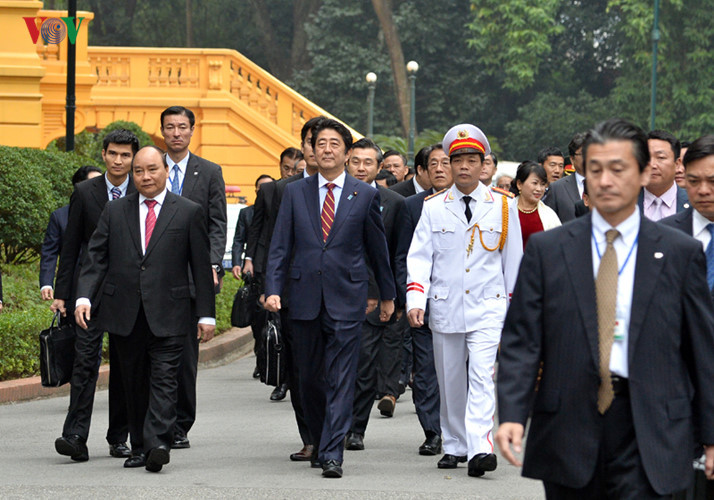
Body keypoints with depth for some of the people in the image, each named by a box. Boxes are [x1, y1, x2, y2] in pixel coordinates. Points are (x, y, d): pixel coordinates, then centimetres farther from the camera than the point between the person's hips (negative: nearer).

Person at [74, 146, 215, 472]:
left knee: (164, 380, -13)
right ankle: (139, 447, 15)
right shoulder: (115, 212, 12)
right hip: (124, 316, 3)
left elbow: (201, 266, 4)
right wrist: (84, 297, -9)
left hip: (167, 315, -3)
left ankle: (158, 444, -22)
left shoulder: (189, 213, 5)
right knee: (135, 384, 8)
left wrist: (207, 314, 0)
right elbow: (96, 259, 7)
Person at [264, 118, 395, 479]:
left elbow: (378, 249, 11)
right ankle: (320, 441, 28)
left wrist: (387, 295, 16)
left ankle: (332, 454, -10)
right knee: (309, 378, 10)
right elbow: (280, 246, 6)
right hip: (305, 297, 2)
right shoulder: (295, 193, 8)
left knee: (341, 380, -8)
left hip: (346, 300, -2)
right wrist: (273, 289, -6)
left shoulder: (365, 195, 4)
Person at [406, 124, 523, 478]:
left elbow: (513, 259, 10)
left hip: (487, 306, -2)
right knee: (450, 381, 9)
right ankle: (454, 446, 22)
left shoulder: (502, 207, 4)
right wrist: (415, 299, -13)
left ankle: (480, 448, -24)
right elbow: (419, 256, 0)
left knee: (482, 375, -16)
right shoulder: (434, 209, 5)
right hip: (444, 306, 2)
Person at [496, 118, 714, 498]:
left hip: (646, 435, -1)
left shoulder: (680, 253, 5)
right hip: (568, 433, 1)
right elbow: (521, 342, 2)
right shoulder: (547, 250, 6)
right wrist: (511, 415, -12)